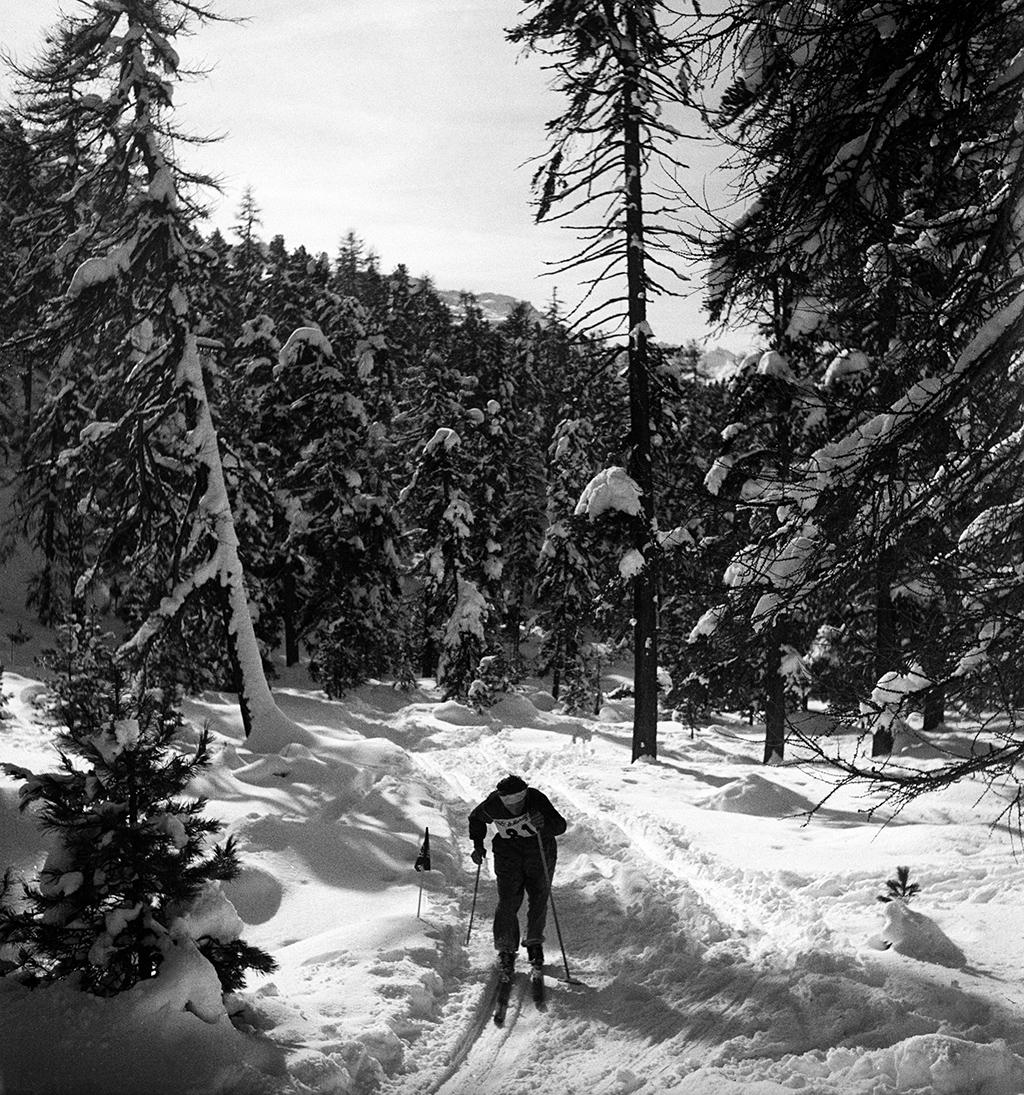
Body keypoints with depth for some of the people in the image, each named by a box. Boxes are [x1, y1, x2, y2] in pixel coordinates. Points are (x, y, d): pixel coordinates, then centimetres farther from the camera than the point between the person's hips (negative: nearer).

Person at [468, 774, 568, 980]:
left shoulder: (537, 799, -27)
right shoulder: (491, 807, -19)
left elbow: (560, 825, -34)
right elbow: (475, 818, 4)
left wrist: (544, 824, -53)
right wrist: (478, 845, -1)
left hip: (540, 852, 0)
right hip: (508, 853, 1)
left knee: (539, 896, -9)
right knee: (508, 902, -8)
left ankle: (535, 943, 8)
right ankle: (506, 950, 6)